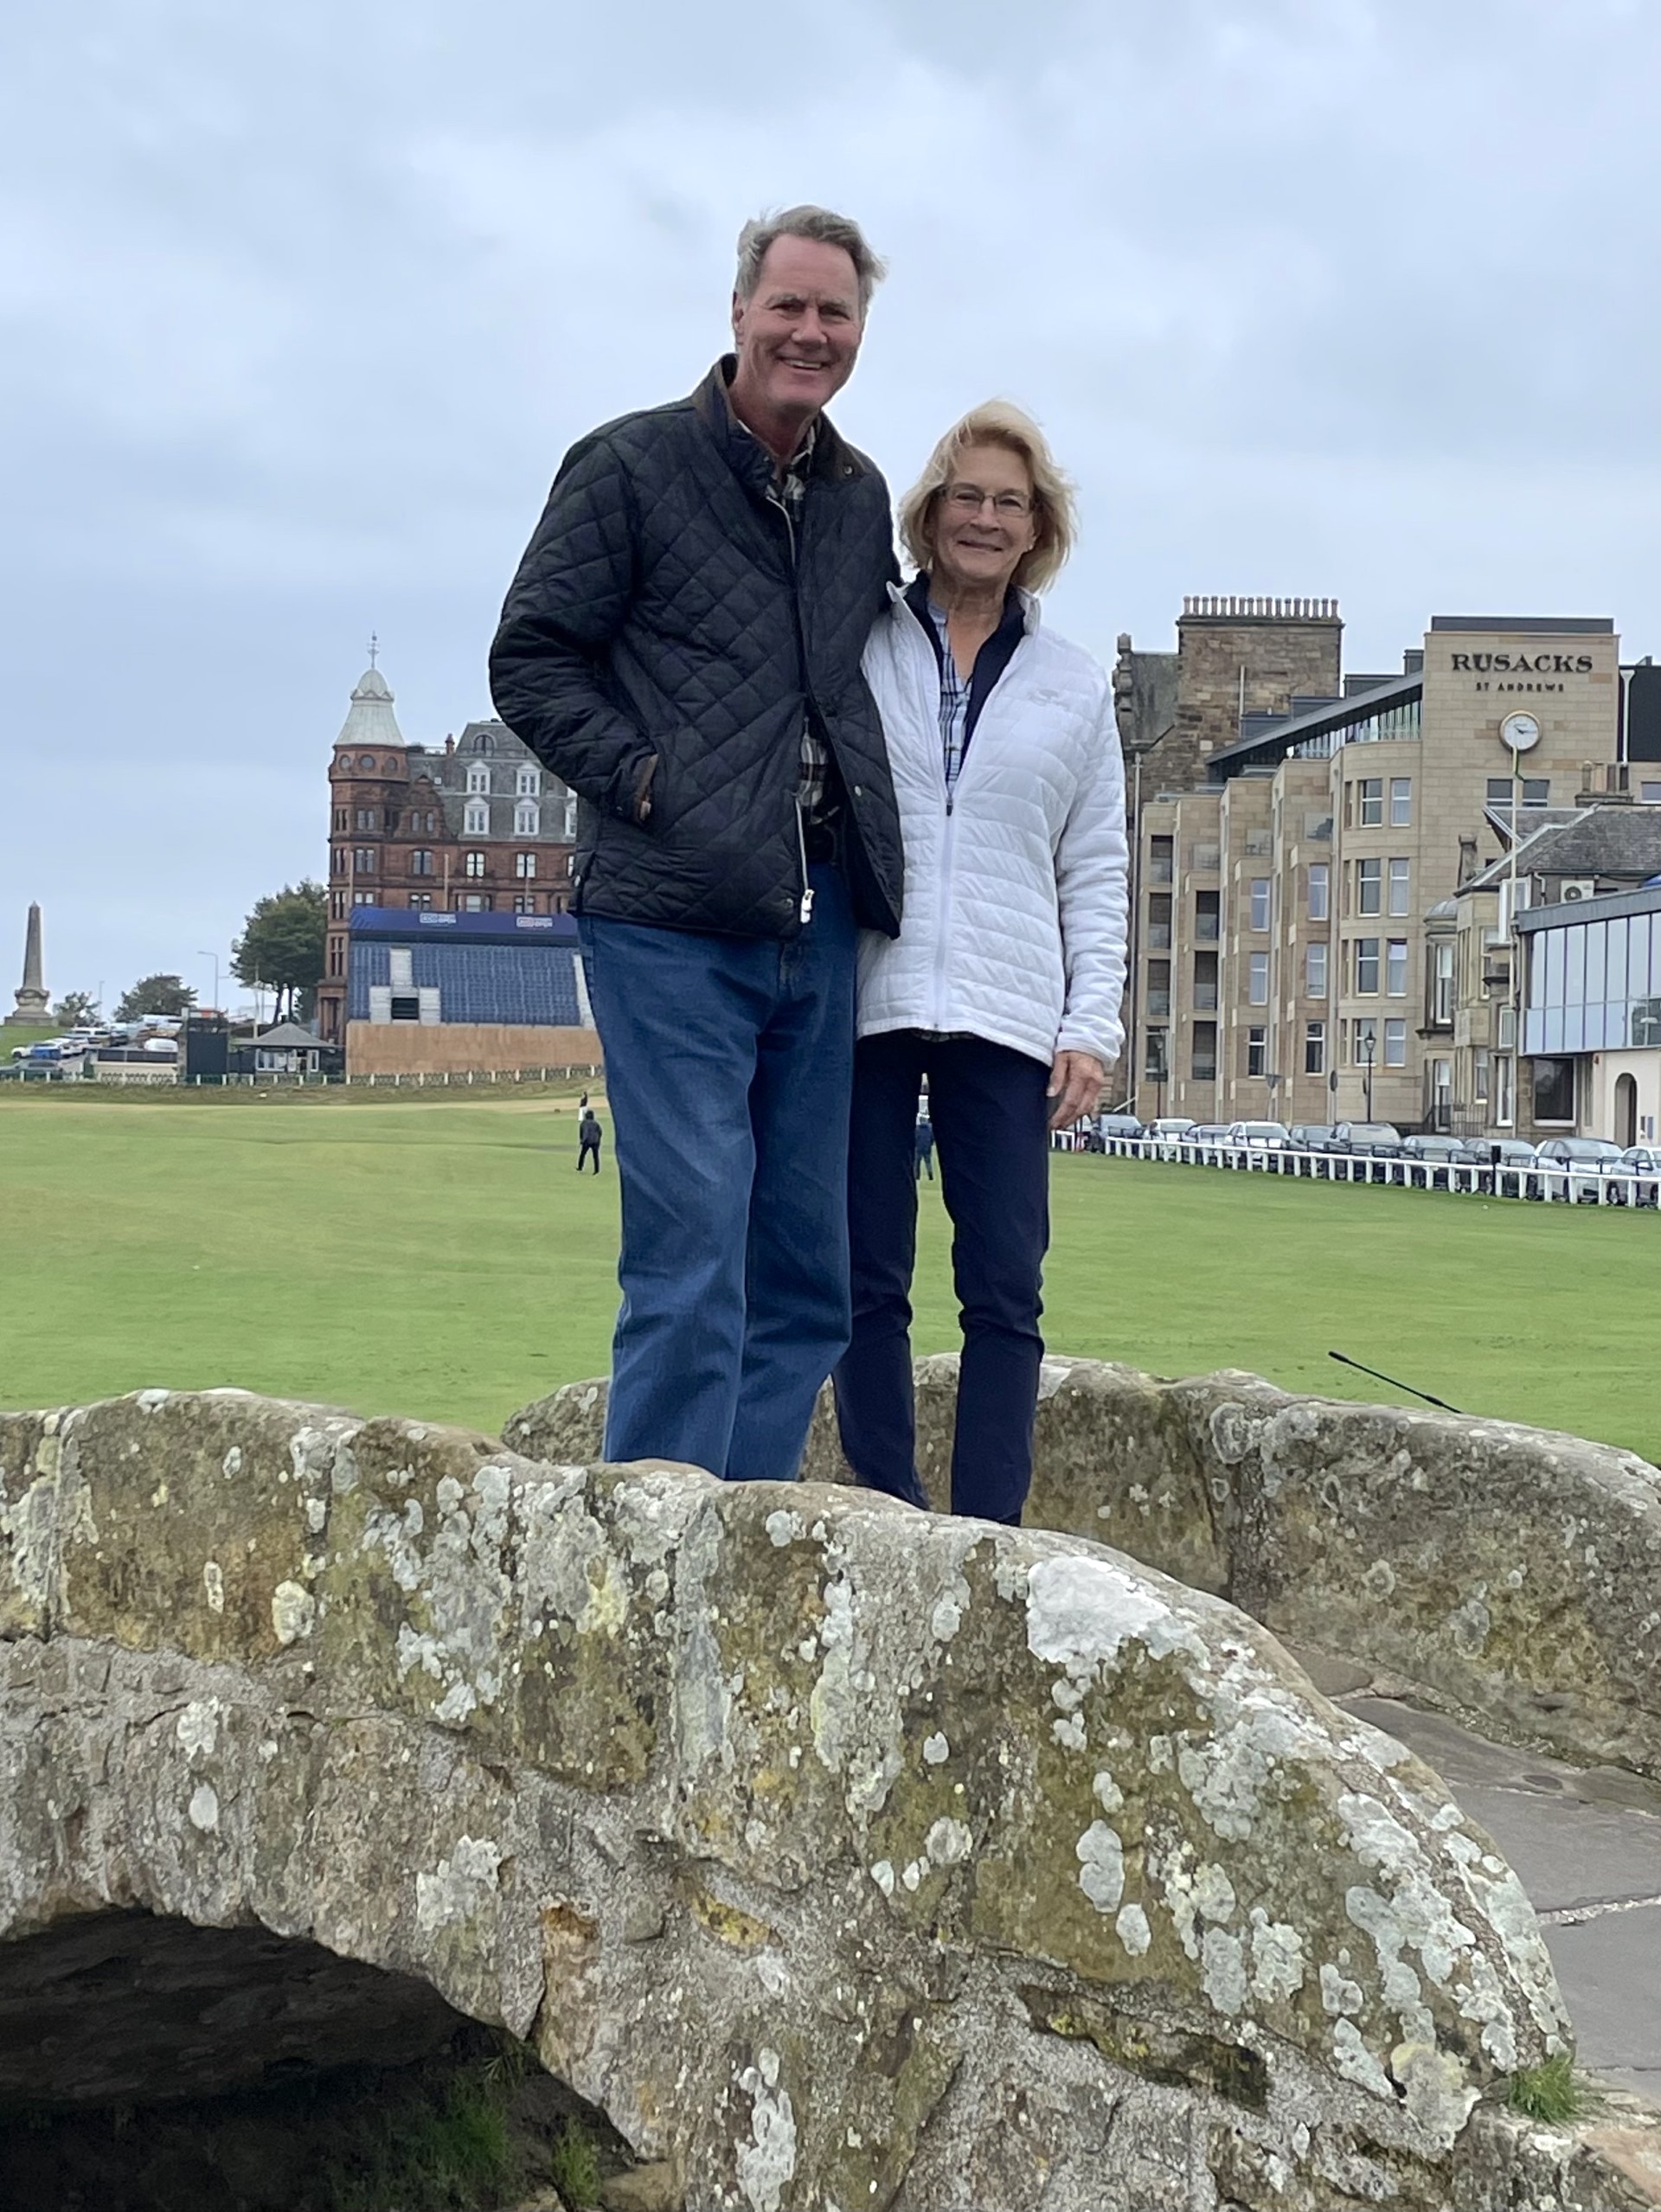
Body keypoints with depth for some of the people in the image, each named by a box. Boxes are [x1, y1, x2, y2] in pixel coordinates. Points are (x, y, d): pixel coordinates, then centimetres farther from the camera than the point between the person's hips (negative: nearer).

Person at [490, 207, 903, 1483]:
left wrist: (866, 822, 13)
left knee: (808, 1277, 8)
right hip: (673, 919, -6)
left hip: (819, 922, 7)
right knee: (692, 1260, -11)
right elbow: (530, 661, -1)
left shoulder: (861, 500, 17)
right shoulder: (632, 467, 0)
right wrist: (646, 779, -12)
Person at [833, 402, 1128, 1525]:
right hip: (865, 1004, -1)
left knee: (1006, 1289, -3)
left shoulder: (1075, 686, 13)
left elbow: (1096, 871, 12)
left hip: (1006, 1016, 1)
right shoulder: (857, 650, 7)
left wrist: (1093, 1025, 2)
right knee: (869, 1280, 2)